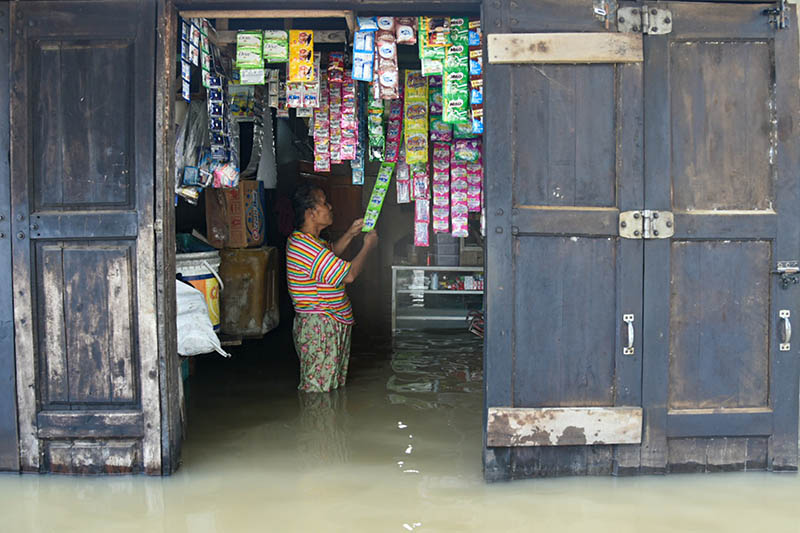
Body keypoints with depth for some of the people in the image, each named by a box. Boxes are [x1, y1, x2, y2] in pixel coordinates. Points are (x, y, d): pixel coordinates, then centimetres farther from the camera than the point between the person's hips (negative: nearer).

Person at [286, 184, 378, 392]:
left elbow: (331, 253, 31)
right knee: (318, 390, -4)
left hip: (330, 324, 11)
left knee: (334, 387, 17)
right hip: (318, 327, -11)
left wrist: (350, 234, 16)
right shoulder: (306, 246, -25)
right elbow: (348, 275, -22)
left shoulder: (303, 239, 9)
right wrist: (367, 246, -8)